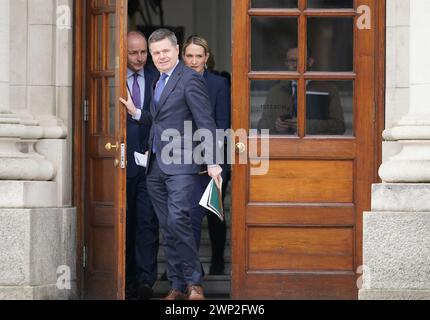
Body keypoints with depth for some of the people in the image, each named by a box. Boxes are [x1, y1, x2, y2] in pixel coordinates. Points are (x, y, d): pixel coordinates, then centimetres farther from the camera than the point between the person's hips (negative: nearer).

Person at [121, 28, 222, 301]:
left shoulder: (190, 80, -7)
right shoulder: (159, 82, 20)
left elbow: (206, 123, -12)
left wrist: (212, 163, -18)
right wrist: (136, 113, 10)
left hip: (181, 165, -8)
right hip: (156, 166, 8)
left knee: (178, 220, -19)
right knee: (168, 228, 7)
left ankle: (194, 283, -10)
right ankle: (178, 286, 10)